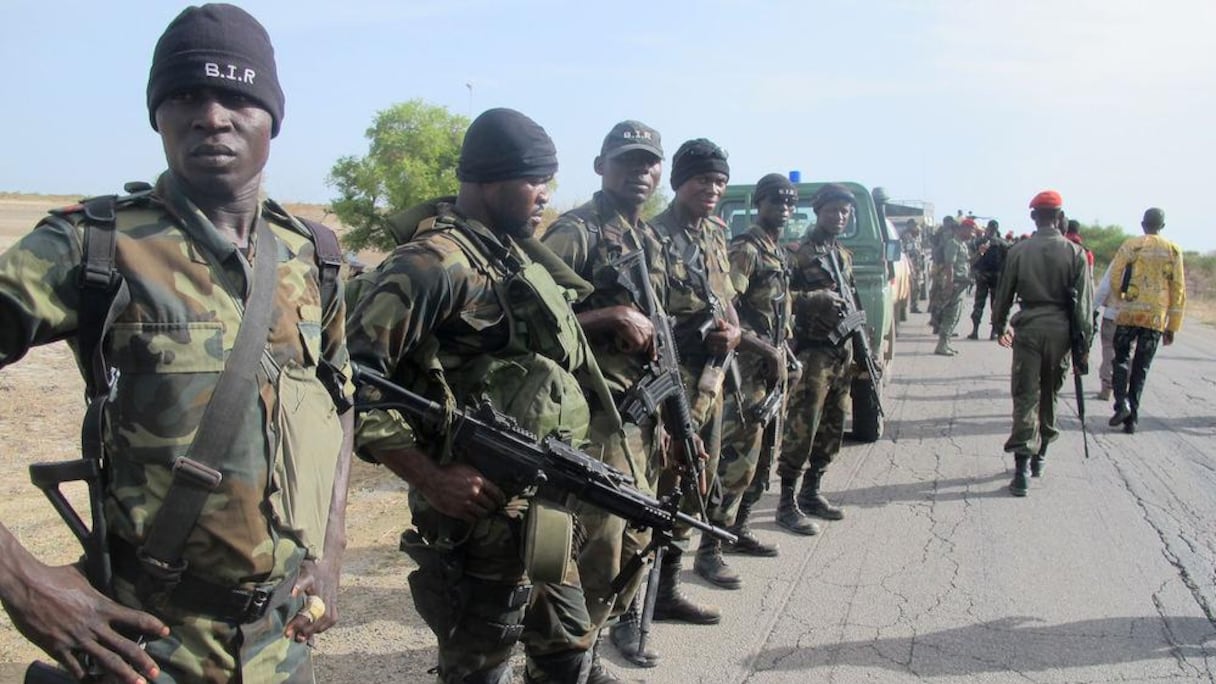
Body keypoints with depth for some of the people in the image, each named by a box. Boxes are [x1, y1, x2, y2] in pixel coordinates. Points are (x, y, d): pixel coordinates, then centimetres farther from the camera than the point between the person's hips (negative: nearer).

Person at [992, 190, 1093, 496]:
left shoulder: (1018, 251, -2)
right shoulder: (1075, 253, -2)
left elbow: (1004, 293, 5)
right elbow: (1084, 300, -2)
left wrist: (999, 326, 20)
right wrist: (1084, 339, 4)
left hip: (1028, 328, -1)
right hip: (1060, 330, 1)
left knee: (1026, 396, -1)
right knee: (1049, 395, 16)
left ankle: (1022, 466, -11)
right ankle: (1039, 456, 28)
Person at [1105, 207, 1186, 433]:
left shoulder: (1131, 245, -1)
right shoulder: (1173, 251, 7)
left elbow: (1114, 275, -7)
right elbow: (1179, 290, 7)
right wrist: (1172, 327, 11)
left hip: (1129, 313, -2)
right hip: (1157, 318, 2)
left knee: (1122, 359, 12)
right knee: (1141, 368, 9)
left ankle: (1121, 402, -9)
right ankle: (1132, 418, 10)